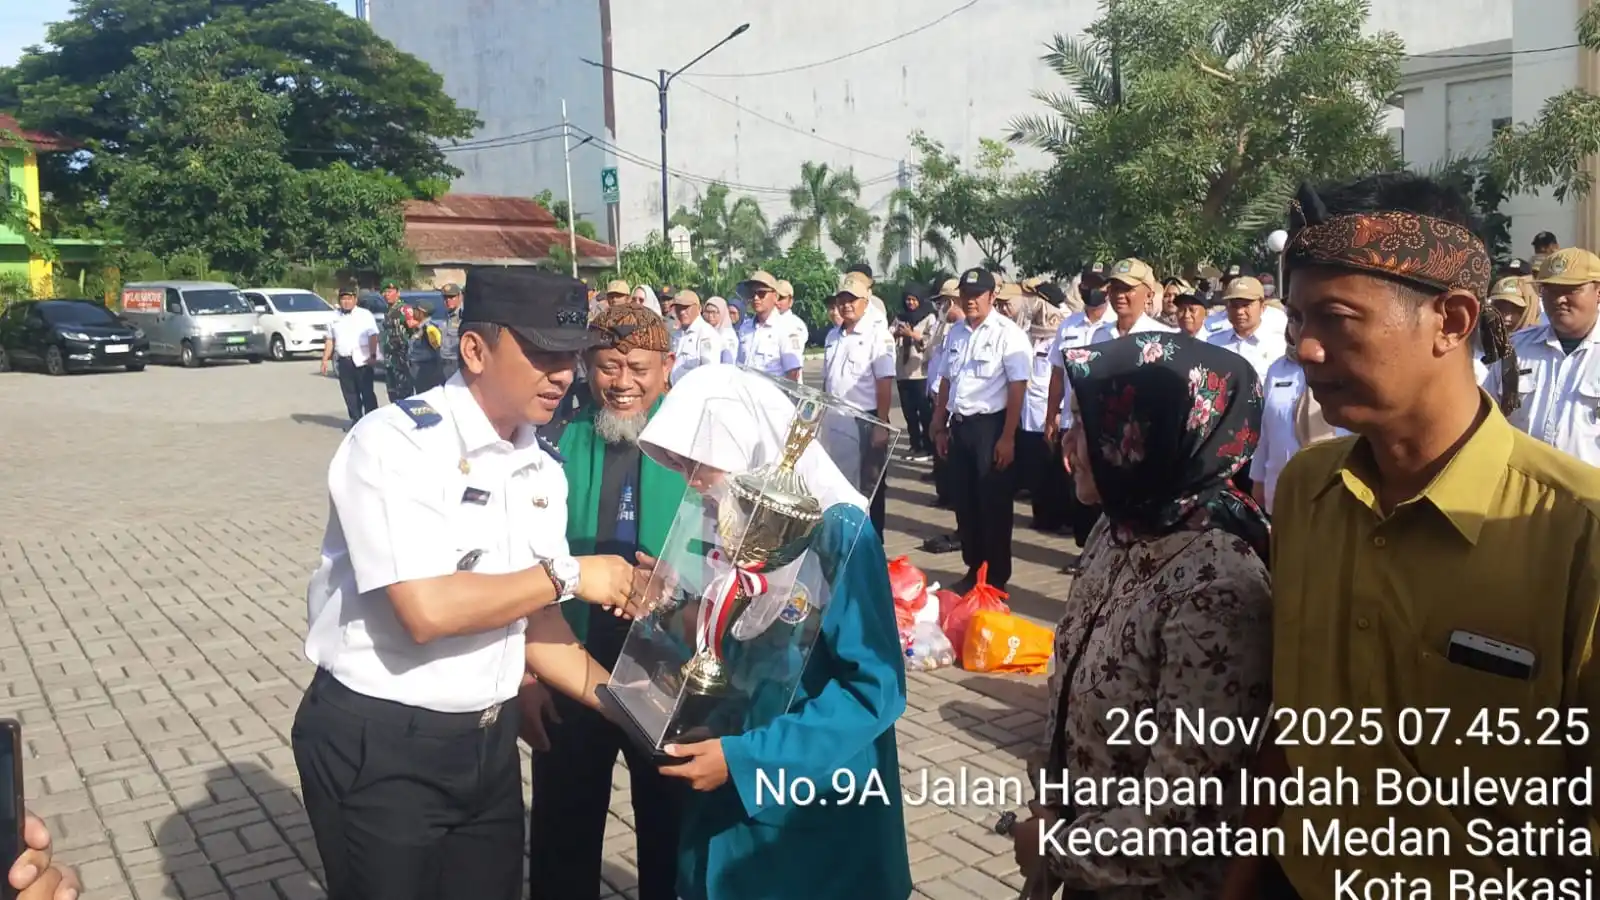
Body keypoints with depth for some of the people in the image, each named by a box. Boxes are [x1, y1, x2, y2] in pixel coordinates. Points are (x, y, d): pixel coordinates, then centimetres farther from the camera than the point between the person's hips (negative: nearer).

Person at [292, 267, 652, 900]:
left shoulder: (543, 471, 4)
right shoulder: (395, 443, -19)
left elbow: (533, 619, 7)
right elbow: (428, 610, -28)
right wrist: (568, 575, -18)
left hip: (489, 740, 7)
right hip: (379, 749, -6)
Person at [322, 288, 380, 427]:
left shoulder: (365, 315, 1)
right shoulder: (334, 318, 15)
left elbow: (373, 336, -6)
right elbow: (330, 340, 17)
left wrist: (373, 355, -16)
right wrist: (325, 359, 11)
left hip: (361, 360, -5)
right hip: (343, 361, 5)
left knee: (367, 391, -4)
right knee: (349, 393, 8)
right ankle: (356, 420, 15)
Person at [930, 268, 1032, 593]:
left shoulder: (1007, 333, -10)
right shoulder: (955, 333, 9)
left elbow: (1017, 388, -14)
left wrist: (1007, 438, -17)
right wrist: (940, 427, 14)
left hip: (991, 426, -6)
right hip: (959, 425, 6)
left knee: (994, 506, 4)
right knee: (965, 503, 13)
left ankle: (996, 579, 16)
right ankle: (973, 570, 28)